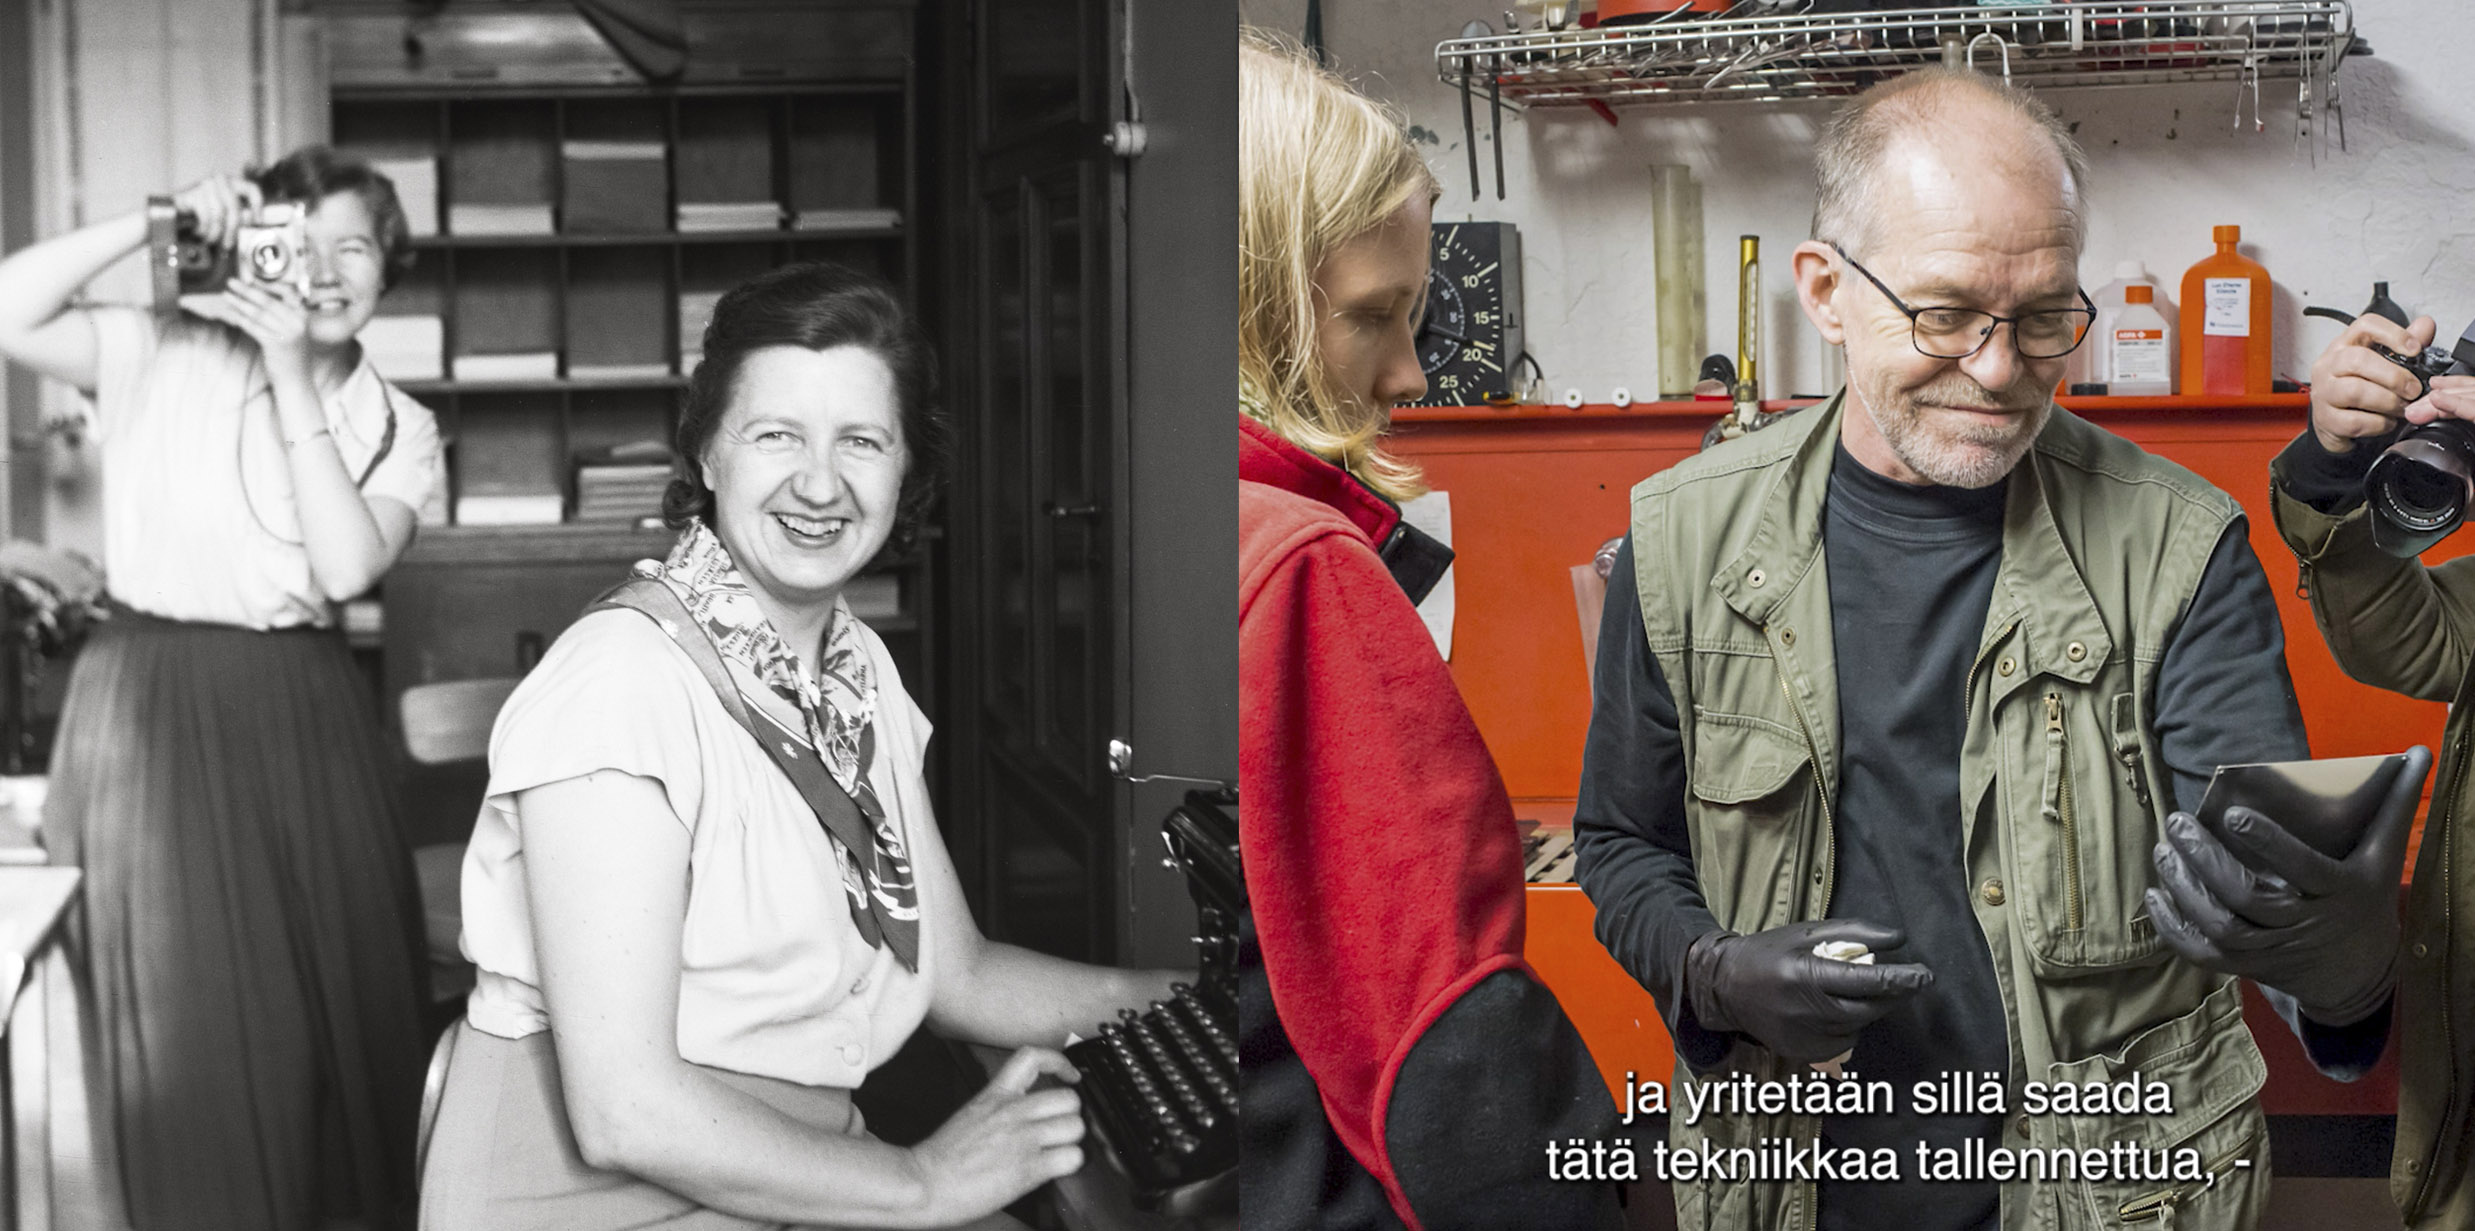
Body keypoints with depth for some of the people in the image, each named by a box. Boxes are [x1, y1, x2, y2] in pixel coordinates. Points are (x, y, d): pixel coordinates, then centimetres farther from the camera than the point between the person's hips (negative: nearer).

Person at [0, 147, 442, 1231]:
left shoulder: (398, 428, 6)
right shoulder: (166, 358, 0)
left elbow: (349, 566, -11)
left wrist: (293, 379, -13)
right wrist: (157, 221, -16)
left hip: (306, 714, 3)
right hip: (157, 707, -3)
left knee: (346, 994, 8)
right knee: (197, 1017, 1)